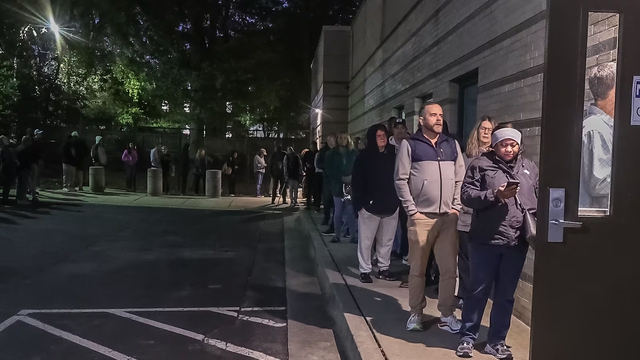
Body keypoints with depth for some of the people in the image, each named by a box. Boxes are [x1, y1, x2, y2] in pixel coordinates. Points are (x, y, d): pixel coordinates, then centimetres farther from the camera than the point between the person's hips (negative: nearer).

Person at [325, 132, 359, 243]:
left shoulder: (354, 153, 7)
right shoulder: (332, 153, 6)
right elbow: (328, 169, -2)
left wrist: (352, 177, -14)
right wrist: (341, 178, -12)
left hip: (351, 185, -1)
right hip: (337, 185, 1)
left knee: (350, 211, -6)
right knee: (338, 211, 5)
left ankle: (354, 235, -1)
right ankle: (337, 235, 11)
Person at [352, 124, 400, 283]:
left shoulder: (393, 155, 7)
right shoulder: (363, 157, -2)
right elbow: (357, 182, -6)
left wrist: (398, 200, 1)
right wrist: (359, 203, -12)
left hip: (391, 205, 4)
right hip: (370, 205, -3)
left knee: (387, 240, 12)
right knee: (366, 240, 3)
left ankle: (384, 268, 24)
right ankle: (365, 270, 13)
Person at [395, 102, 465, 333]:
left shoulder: (452, 145, 12)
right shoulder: (410, 145, 1)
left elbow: (461, 179, 12)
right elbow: (401, 180, -4)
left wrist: (457, 207, 2)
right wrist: (412, 210, -9)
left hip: (448, 217, 3)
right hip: (421, 217, -3)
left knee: (449, 269, 5)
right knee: (417, 269, 7)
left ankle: (447, 314, 17)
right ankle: (416, 313, 20)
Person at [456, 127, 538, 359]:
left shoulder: (529, 168, 13)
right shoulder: (481, 165, 1)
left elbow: (540, 198, 16)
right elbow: (467, 195, -7)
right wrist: (495, 195, -19)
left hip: (517, 242, 4)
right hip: (486, 239, -3)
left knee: (505, 295, 11)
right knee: (478, 291, 5)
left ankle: (496, 341, 24)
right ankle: (467, 337, 19)